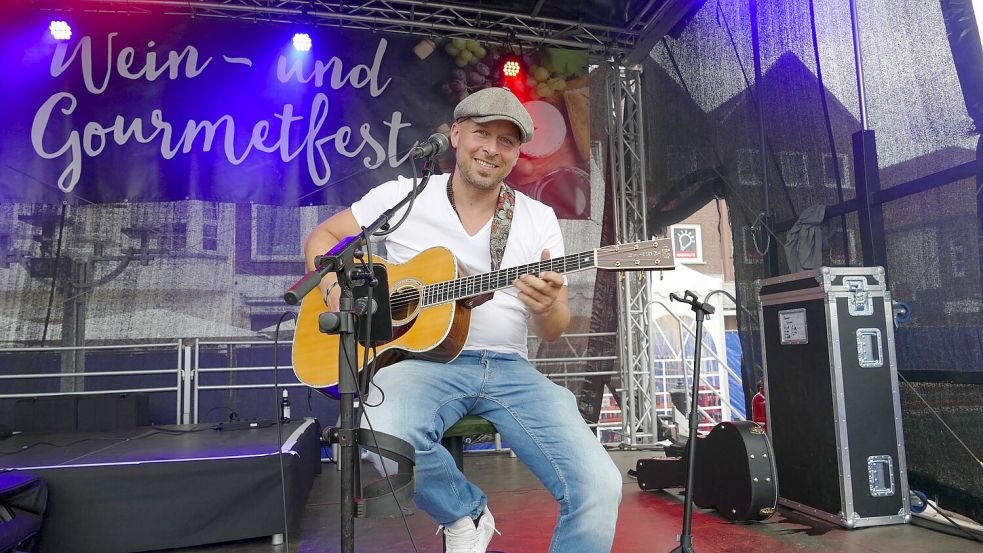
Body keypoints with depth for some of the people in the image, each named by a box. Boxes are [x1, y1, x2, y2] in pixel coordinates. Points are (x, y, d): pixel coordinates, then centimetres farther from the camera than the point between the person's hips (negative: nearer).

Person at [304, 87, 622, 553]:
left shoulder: (538, 218, 7)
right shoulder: (403, 196, 5)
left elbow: (553, 332, 6)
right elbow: (322, 236, 13)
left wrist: (548, 308, -19)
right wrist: (336, 290, -9)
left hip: (509, 367, 2)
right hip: (420, 355, -1)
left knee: (600, 488, -19)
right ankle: (466, 512, -1)